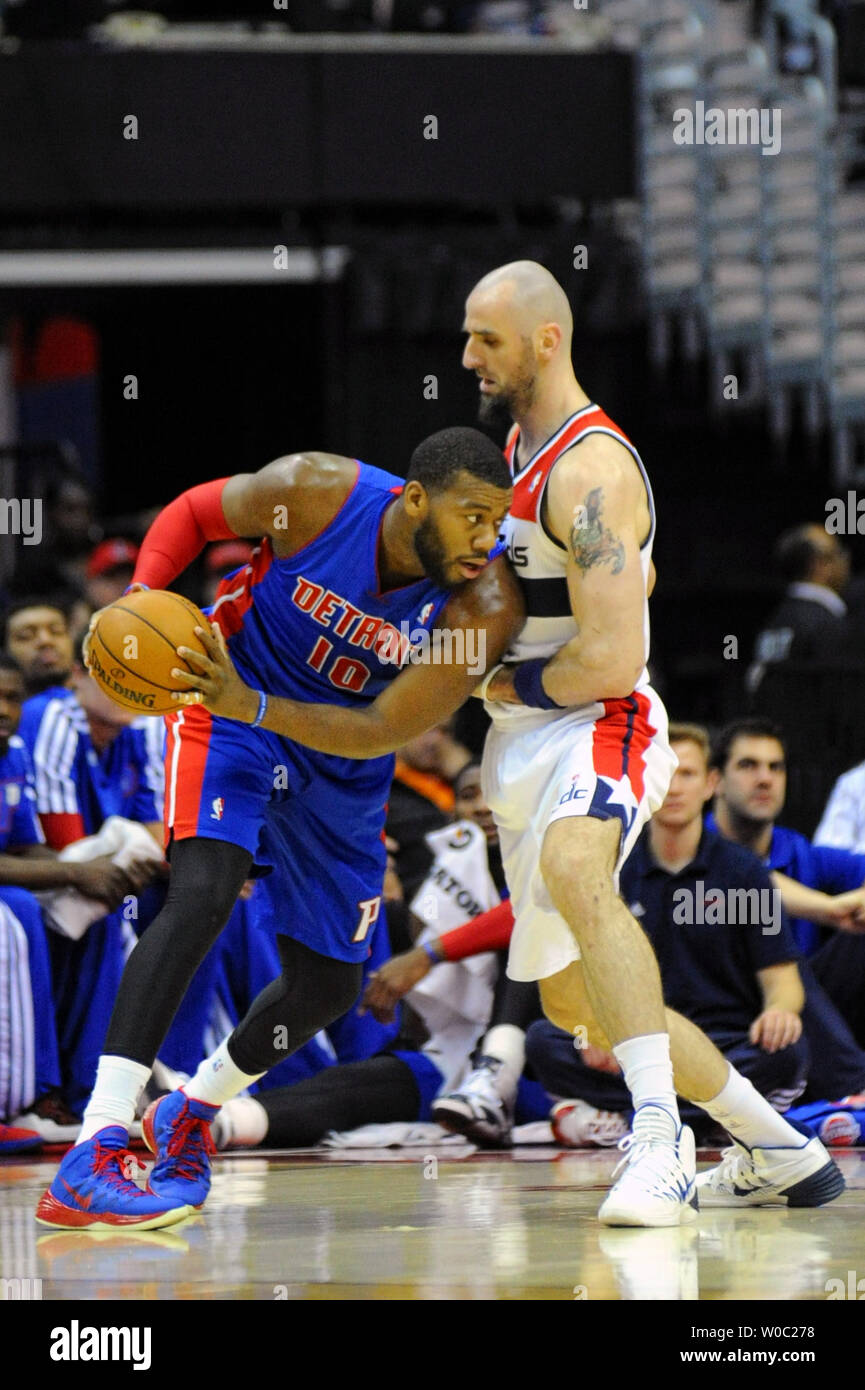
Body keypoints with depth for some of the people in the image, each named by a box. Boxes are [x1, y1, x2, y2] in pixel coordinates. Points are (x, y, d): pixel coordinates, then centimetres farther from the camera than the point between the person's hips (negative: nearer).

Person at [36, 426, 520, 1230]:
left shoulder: (486, 608, -25)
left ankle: (191, 1112, 39)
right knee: (203, 891, -29)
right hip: (231, 703, -4)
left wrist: (252, 707, -38)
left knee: (326, 990, 8)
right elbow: (192, 512, -7)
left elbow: (382, 733, -27)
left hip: (342, 759, 4)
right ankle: (92, 1158, -36)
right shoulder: (314, 495, -27)